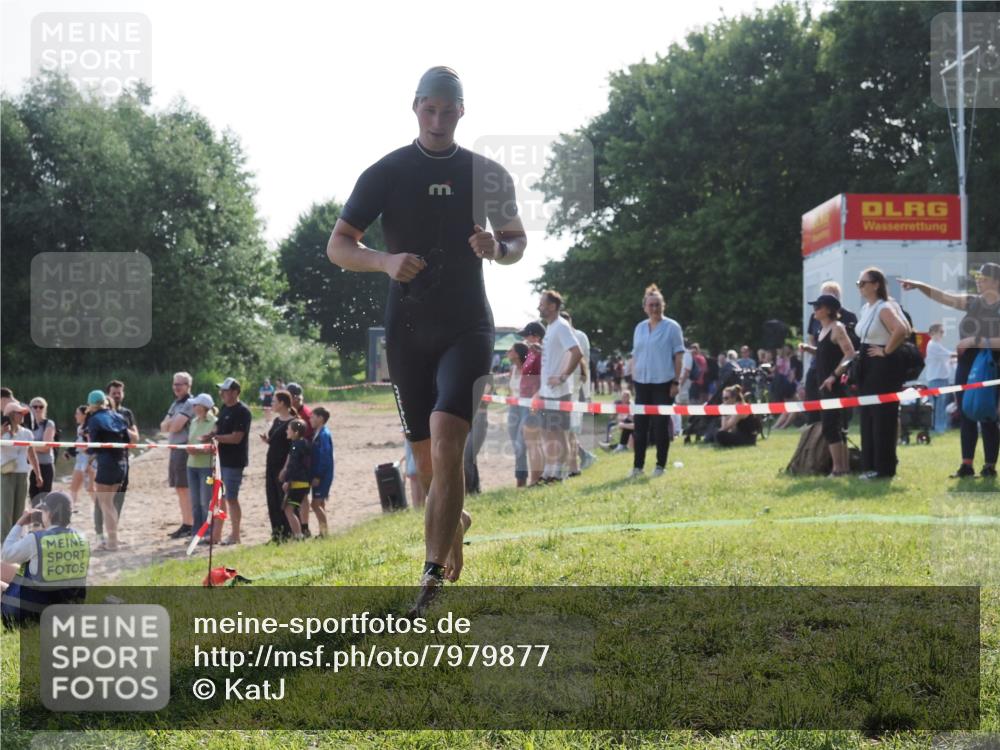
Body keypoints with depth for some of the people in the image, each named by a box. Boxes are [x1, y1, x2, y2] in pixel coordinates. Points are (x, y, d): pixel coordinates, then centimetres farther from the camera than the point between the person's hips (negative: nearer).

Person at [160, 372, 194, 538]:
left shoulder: (189, 404, -10)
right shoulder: (175, 404, 19)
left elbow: (176, 426, -18)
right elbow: (163, 427, 13)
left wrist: (169, 424, 3)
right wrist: (171, 423, -8)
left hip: (184, 448, -9)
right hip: (173, 449, 9)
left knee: (185, 488, -9)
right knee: (180, 489, 11)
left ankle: (189, 525, -8)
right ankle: (185, 524, 16)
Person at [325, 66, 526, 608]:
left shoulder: (489, 175, 6)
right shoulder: (386, 173, 2)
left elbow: (517, 241, 17)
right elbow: (337, 247, 0)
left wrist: (498, 249, -8)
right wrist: (385, 261, -20)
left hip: (467, 325, -1)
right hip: (407, 331, 1)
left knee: (446, 439, -19)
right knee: (425, 455, 7)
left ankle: (434, 575, -19)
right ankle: (456, 523, 40)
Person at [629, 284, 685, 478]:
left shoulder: (671, 327, -4)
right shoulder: (640, 328, 10)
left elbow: (679, 355, -5)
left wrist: (676, 382, -9)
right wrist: (634, 379, 10)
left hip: (663, 383, -4)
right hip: (642, 383, 5)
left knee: (661, 425, 1)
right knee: (640, 425, 4)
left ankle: (660, 465, 10)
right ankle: (638, 465, 9)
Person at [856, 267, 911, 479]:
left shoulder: (884, 308, -15)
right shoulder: (865, 309, 13)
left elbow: (902, 330, -31)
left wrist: (886, 351, -20)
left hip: (884, 368, -10)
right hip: (868, 368, 10)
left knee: (883, 418, -5)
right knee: (867, 418, 11)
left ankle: (884, 468, -1)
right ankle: (870, 465, 16)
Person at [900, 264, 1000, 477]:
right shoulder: (972, 302, 9)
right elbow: (942, 297, 6)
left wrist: (975, 341, -19)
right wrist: (919, 286, -6)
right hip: (966, 364, 6)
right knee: (966, 416, 7)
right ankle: (967, 465, 11)